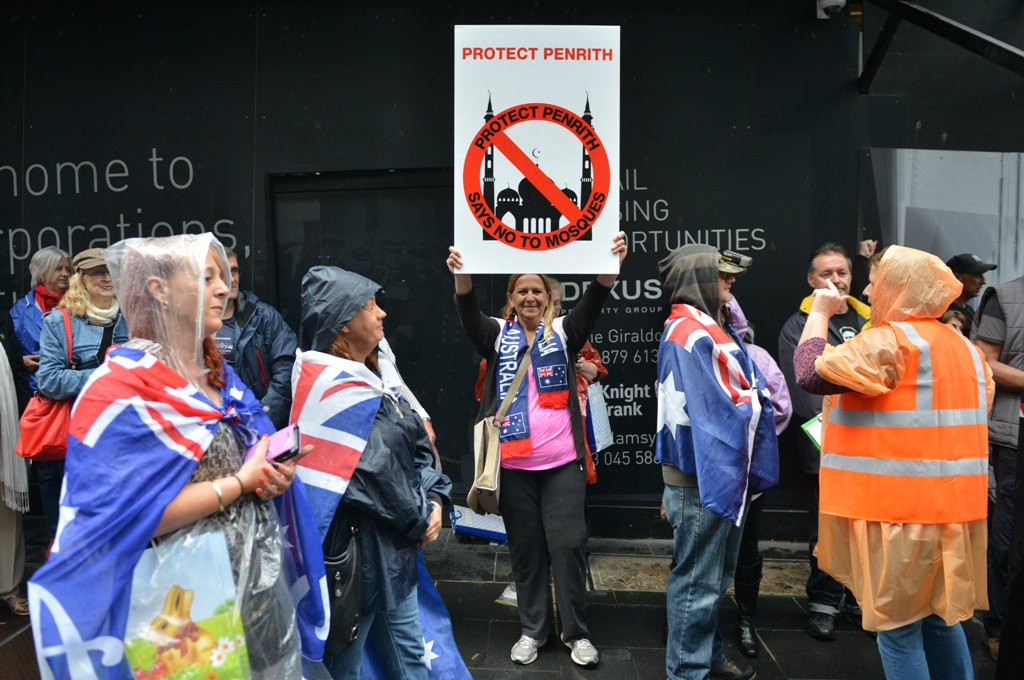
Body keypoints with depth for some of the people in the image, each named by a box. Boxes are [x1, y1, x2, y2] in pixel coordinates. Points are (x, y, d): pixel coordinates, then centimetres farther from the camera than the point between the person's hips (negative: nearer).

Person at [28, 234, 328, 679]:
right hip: (194, 596, -7)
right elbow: (132, 517, -23)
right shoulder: (124, 389, -17)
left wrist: (275, 474, -11)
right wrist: (242, 481, -20)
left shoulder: (218, 372, 6)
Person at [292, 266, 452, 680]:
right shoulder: (335, 387, -21)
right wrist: (420, 519, -9)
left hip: (392, 542, 10)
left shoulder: (364, 378, 9)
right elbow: (377, 472, -23)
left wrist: (435, 499, -4)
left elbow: (418, 444, 9)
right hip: (356, 549, -9)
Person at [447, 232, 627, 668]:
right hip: (514, 465, 1)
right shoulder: (498, 335, 4)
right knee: (525, 549, 12)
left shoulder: (563, 331, 4)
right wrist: (462, 276, -37)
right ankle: (532, 630, 27)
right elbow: (469, 315, -15)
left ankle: (576, 632, 22)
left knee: (568, 545, 5)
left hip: (562, 463, 0)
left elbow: (592, 303, -14)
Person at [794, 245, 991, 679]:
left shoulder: (890, 340, -15)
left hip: (899, 511, -9)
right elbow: (969, 414, 20)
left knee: (898, 626, 2)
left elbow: (810, 374, -16)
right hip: (949, 507, 9)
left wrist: (819, 313, -4)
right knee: (940, 616, 20)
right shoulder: (964, 346, 14)